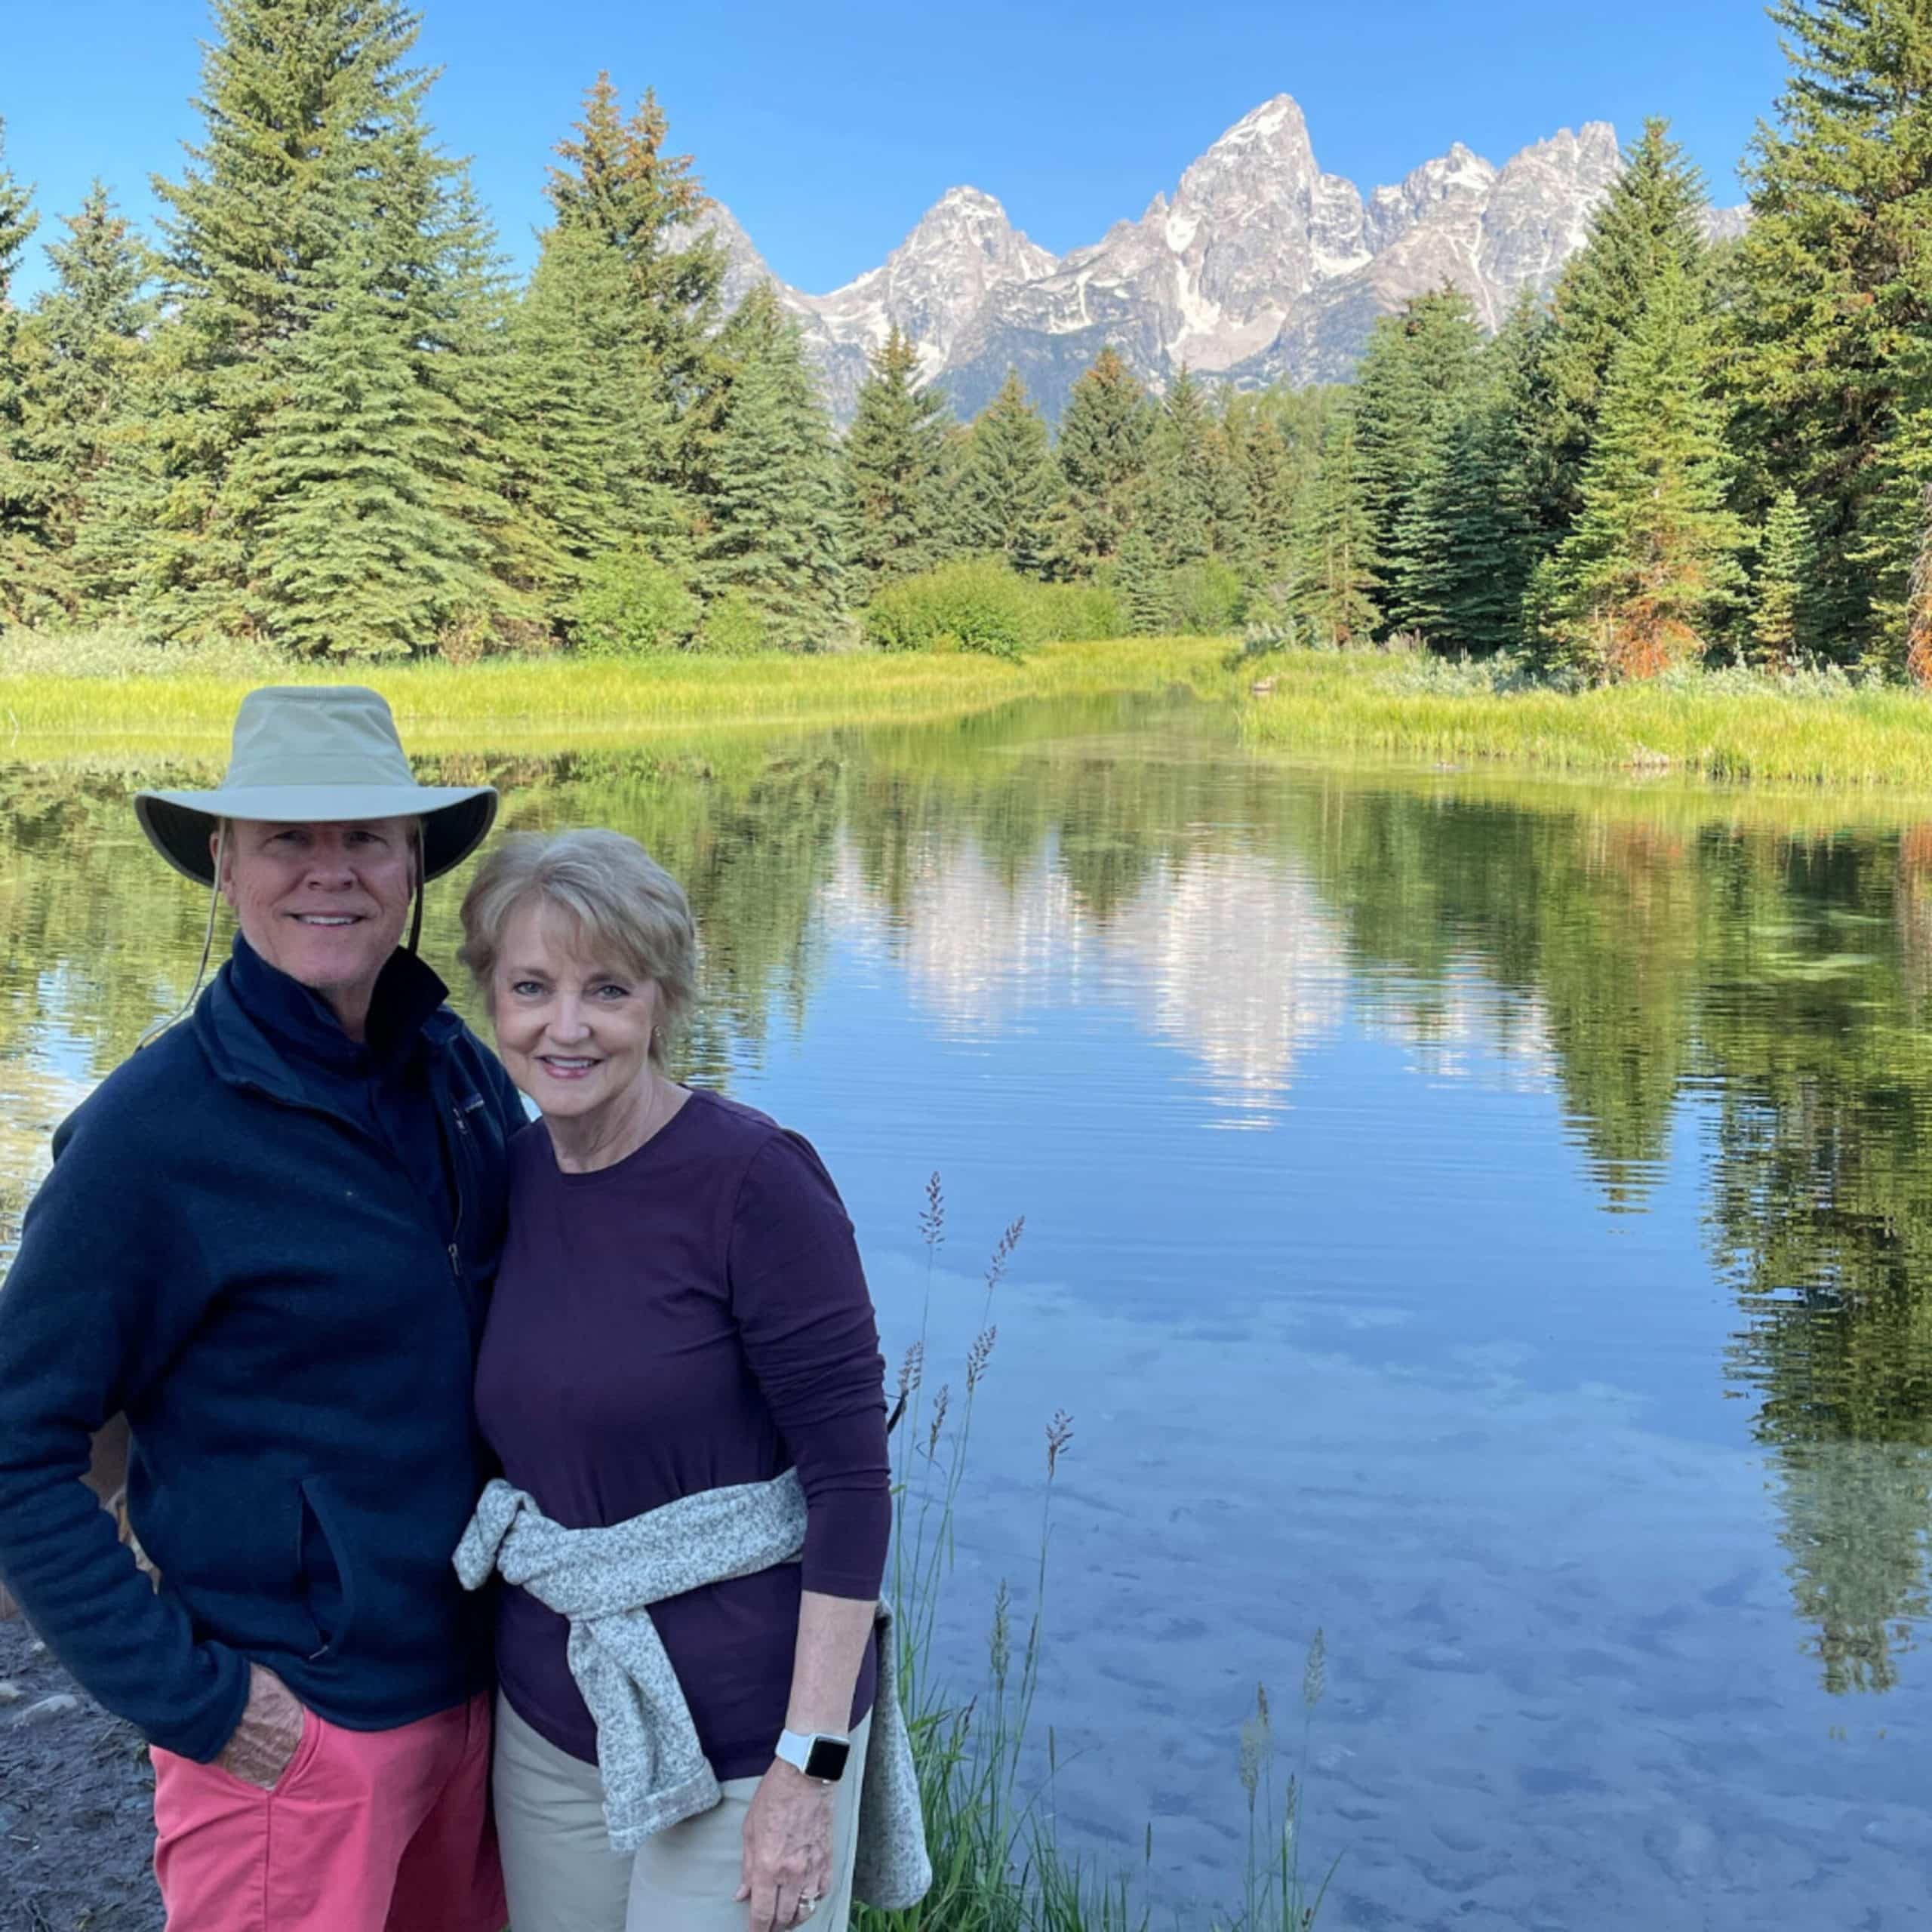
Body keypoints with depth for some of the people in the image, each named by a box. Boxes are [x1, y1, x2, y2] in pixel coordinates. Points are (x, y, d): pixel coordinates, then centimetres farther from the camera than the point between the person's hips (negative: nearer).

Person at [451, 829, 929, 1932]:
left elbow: (854, 1475, -16)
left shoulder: (754, 1179, -17)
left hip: (745, 1736, -5)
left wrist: (810, 1767, -18)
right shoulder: (517, 1178, 2)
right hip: (549, 1722, 6)